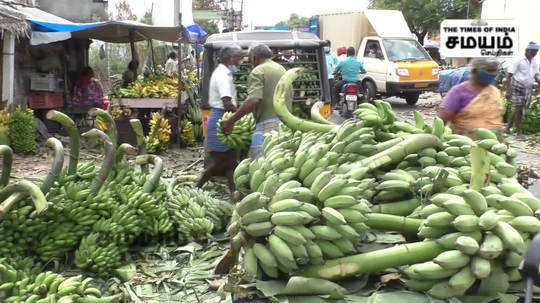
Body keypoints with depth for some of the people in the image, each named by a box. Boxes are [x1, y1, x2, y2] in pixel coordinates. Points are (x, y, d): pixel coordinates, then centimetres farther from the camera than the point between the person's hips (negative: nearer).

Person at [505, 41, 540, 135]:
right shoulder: (519, 61, -11)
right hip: (517, 88, -7)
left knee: (521, 110, 9)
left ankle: (508, 127, 22)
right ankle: (519, 132, 1)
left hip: (528, 89, 7)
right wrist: (508, 90, -16)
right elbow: (510, 75, -11)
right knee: (518, 109, -4)